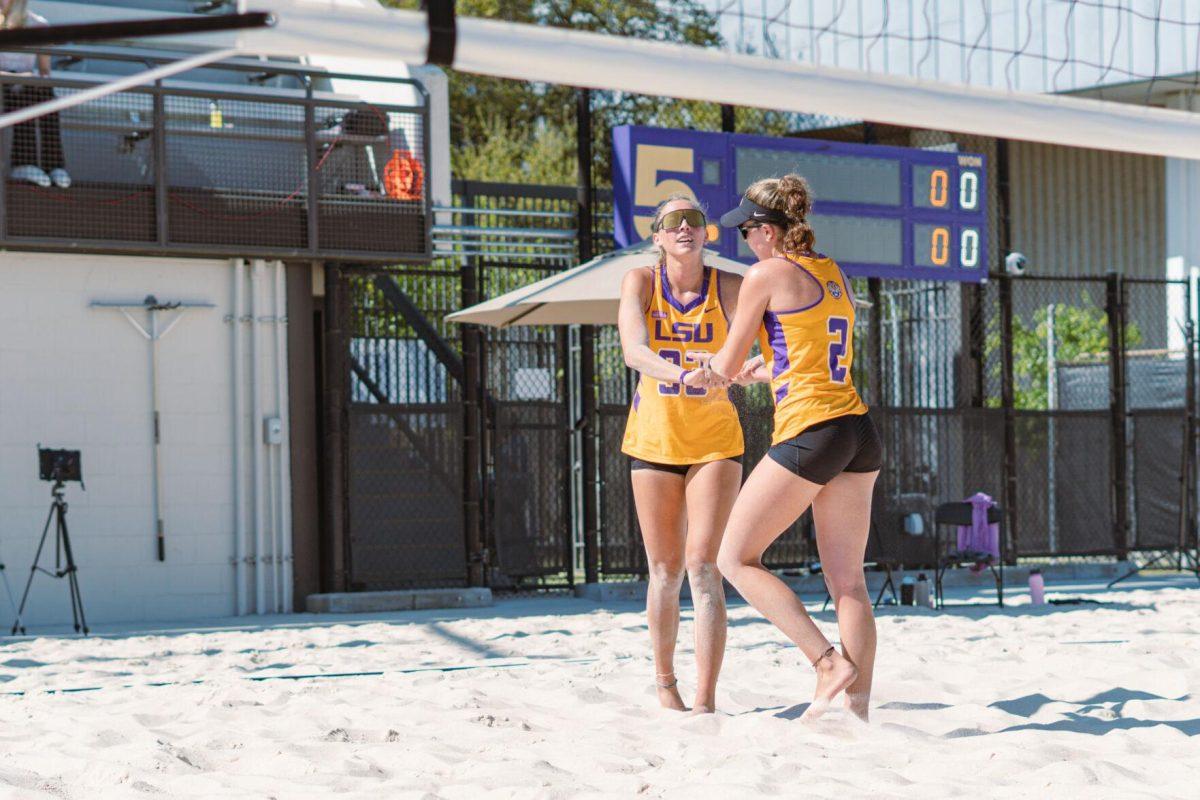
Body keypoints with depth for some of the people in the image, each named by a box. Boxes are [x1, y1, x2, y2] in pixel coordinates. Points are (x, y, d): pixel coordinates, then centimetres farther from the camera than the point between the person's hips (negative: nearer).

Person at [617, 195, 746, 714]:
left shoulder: (728, 286, -8)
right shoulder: (640, 282, -6)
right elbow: (633, 350, -22)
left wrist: (722, 373, -44)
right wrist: (680, 374, -41)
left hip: (714, 441, -1)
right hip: (654, 437, 1)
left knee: (703, 566, -12)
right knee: (665, 571, 6)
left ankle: (705, 700, -16)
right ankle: (664, 680, 26)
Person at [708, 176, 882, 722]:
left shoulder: (767, 274, -4)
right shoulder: (835, 276, 17)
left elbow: (727, 365, 1)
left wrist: (708, 366, 24)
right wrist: (759, 370, 42)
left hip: (807, 432, -8)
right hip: (859, 431, 8)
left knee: (736, 558, 3)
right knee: (847, 580, 7)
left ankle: (829, 661, -9)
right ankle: (859, 705, 1)